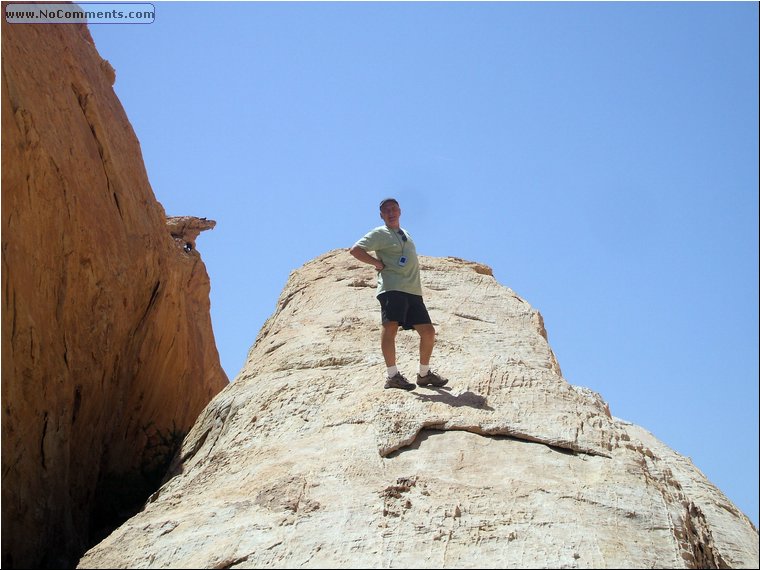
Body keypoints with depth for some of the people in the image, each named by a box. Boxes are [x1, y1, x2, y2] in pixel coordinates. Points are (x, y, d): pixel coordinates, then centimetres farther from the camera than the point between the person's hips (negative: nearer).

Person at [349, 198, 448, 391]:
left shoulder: (405, 234, 26)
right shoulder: (380, 233, 3)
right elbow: (355, 250, -8)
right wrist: (378, 263, -10)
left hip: (413, 290, 7)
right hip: (392, 288, -7)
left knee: (428, 331, 5)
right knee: (390, 326, -21)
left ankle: (424, 374, 19)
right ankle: (392, 375, -21)